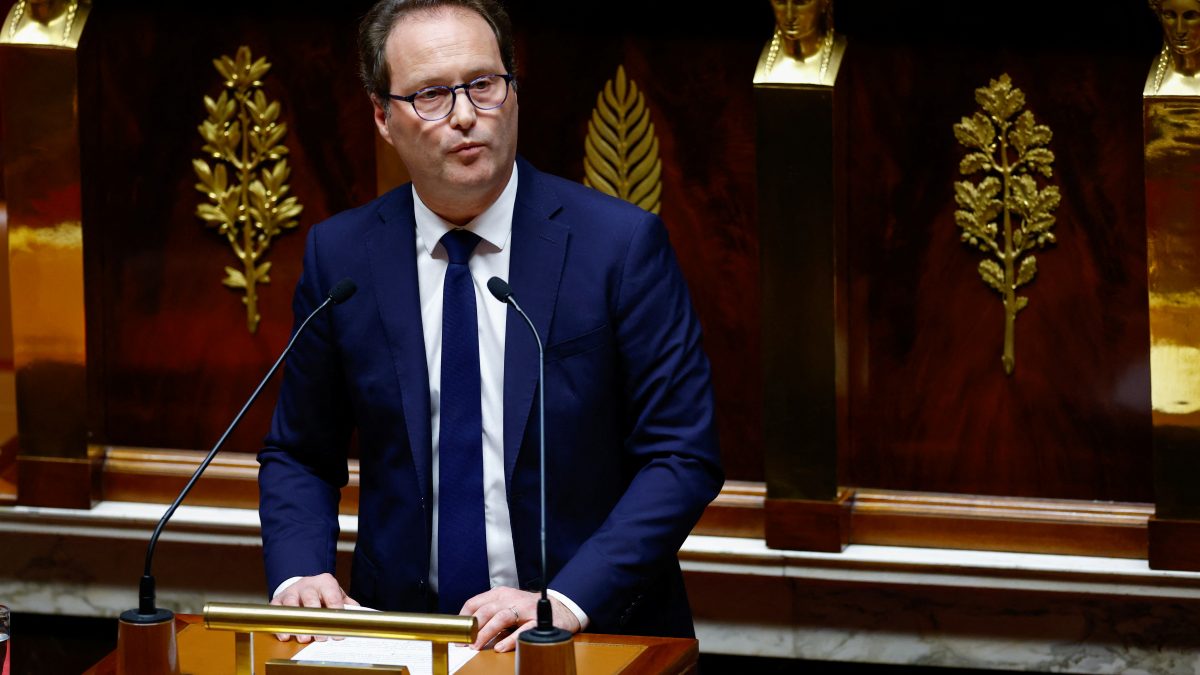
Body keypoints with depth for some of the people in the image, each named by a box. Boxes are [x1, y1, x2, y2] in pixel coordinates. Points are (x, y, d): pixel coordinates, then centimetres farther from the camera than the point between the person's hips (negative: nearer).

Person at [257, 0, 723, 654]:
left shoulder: (621, 244, -3)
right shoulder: (339, 255, 6)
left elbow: (683, 458, -4)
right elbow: (297, 455, 15)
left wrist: (568, 599, -17)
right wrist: (299, 574, -5)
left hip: (593, 631, 0)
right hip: (400, 636, 1)